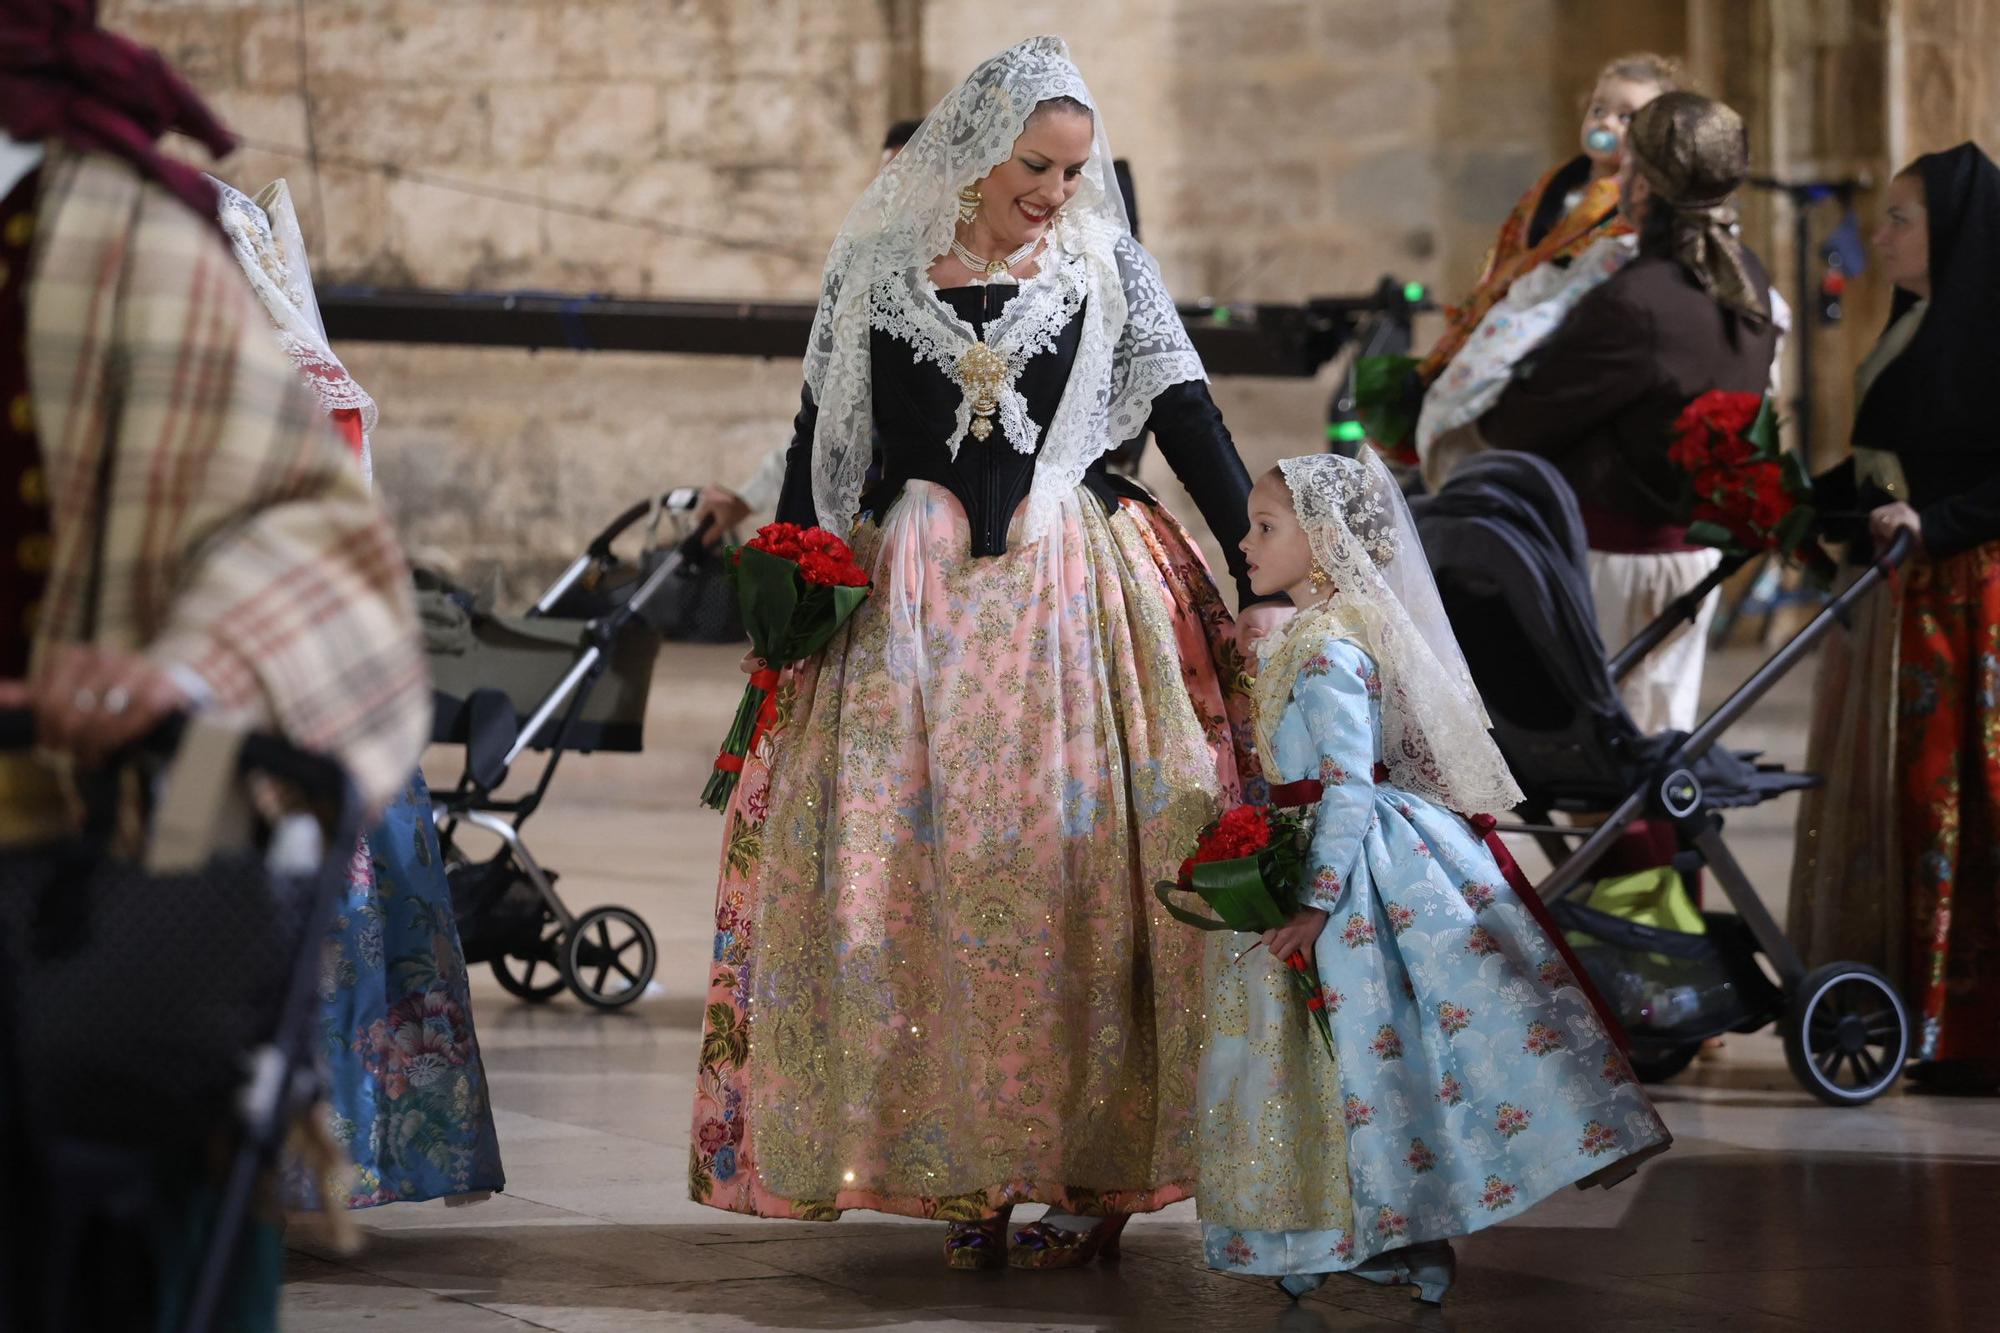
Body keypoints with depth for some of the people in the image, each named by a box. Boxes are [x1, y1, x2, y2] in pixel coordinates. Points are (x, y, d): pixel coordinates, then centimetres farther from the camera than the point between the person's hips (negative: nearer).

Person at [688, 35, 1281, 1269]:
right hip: (909, 601, 1)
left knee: (1072, 877, -6)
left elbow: (1191, 424, 4)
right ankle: (967, 1171, 3)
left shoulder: (1107, 267, 5)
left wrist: (1263, 582, -1)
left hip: (1067, 600, -1)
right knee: (918, 878, -3)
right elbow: (822, 439, 11)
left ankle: (1094, 1171, -1)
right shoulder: (877, 264, 6)